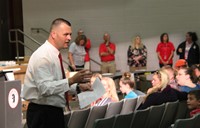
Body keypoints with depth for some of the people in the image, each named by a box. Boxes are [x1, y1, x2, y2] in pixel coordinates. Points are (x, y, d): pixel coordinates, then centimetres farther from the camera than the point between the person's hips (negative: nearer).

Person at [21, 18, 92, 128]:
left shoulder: (55, 54, 11)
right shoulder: (43, 56, -19)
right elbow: (45, 88, -27)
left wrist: (78, 85, 8)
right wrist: (71, 80, -29)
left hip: (55, 110, 9)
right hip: (43, 113, -9)